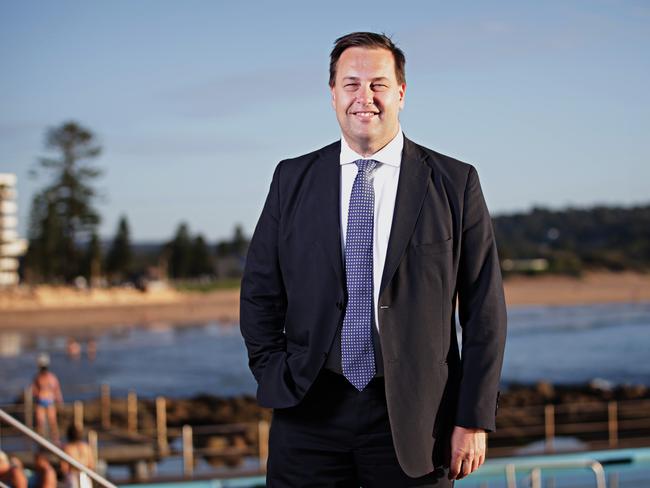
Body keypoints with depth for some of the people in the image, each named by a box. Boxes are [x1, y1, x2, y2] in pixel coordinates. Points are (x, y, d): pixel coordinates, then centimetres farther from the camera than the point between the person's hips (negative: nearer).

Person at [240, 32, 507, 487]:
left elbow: (484, 311, 0)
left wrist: (473, 420, -5)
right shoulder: (293, 179, 7)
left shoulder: (454, 182, 1)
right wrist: (276, 381, 1)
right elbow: (260, 295, 12)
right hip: (310, 415, 2)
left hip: (412, 417, -1)